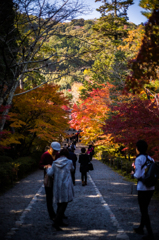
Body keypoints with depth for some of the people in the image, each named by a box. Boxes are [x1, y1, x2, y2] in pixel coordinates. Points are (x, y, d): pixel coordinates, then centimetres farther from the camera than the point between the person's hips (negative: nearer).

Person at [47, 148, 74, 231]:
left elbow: (50, 174, -3)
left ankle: (59, 221, 24)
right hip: (66, 186, -5)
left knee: (60, 203, 18)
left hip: (57, 186, 5)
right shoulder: (69, 162, -2)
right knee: (64, 204, -5)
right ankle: (56, 222, -14)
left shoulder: (55, 163, 4)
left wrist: (49, 168, 17)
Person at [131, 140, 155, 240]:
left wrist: (133, 173, 4)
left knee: (144, 211, -1)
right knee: (145, 209, 21)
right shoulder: (150, 158, 7)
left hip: (142, 188, -7)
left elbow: (138, 175, -16)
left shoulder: (139, 159, -12)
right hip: (151, 188, 7)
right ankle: (141, 228, 35)